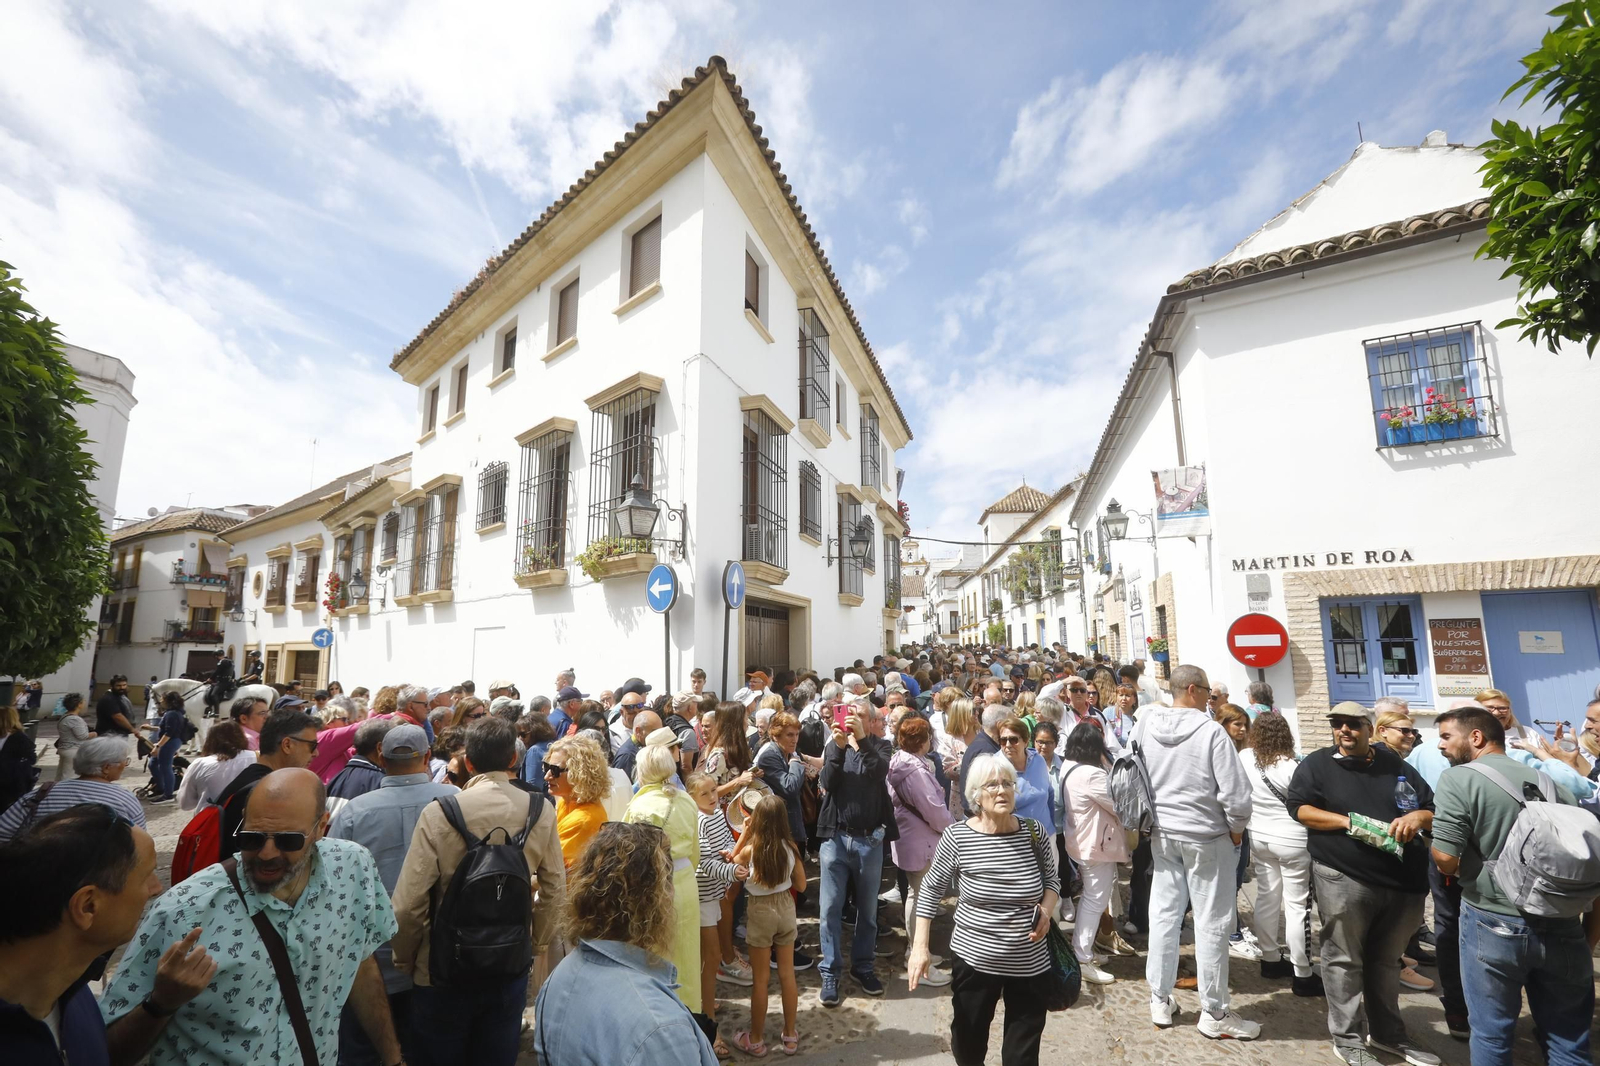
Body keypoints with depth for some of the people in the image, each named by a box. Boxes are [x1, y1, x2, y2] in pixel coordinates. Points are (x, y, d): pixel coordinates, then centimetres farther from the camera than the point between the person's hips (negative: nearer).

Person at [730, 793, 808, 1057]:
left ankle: (756, 1040, 27)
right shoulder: (791, 847, -11)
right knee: (787, 974, 17)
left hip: (760, 911, -3)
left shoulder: (750, 850, -20)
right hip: (786, 908, 3)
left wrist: (745, 832, -4)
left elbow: (732, 862, 4)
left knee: (761, 979, 12)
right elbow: (801, 886, -1)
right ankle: (790, 1034, 30)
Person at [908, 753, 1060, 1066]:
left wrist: (1046, 911, -11)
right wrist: (920, 947, -10)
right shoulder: (957, 837, -16)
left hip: (1029, 962, 1)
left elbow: (1052, 879, 8)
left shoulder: (1034, 833, -10)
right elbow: (931, 891, -7)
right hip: (974, 959, -1)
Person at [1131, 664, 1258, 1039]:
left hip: (1161, 834, 5)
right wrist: (1236, 829, 1)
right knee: (1211, 923, 9)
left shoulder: (1146, 723, -4)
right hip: (1205, 836, -4)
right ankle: (1214, 1014, 22)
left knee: (1164, 915, 13)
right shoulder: (1211, 731, -19)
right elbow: (1236, 794, -18)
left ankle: (1160, 1001, 25)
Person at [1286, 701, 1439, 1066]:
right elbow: (1298, 807, -8)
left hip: (1402, 881, 4)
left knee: (1385, 961, 19)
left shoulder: (1394, 765, 10)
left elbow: (1433, 809, 13)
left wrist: (1418, 817, -9)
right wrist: (1348, 821, -18)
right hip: (1344, 879, -4)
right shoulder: (1317, 763, -2)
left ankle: (1387, 1033, 35)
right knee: (1344, 961, 3)